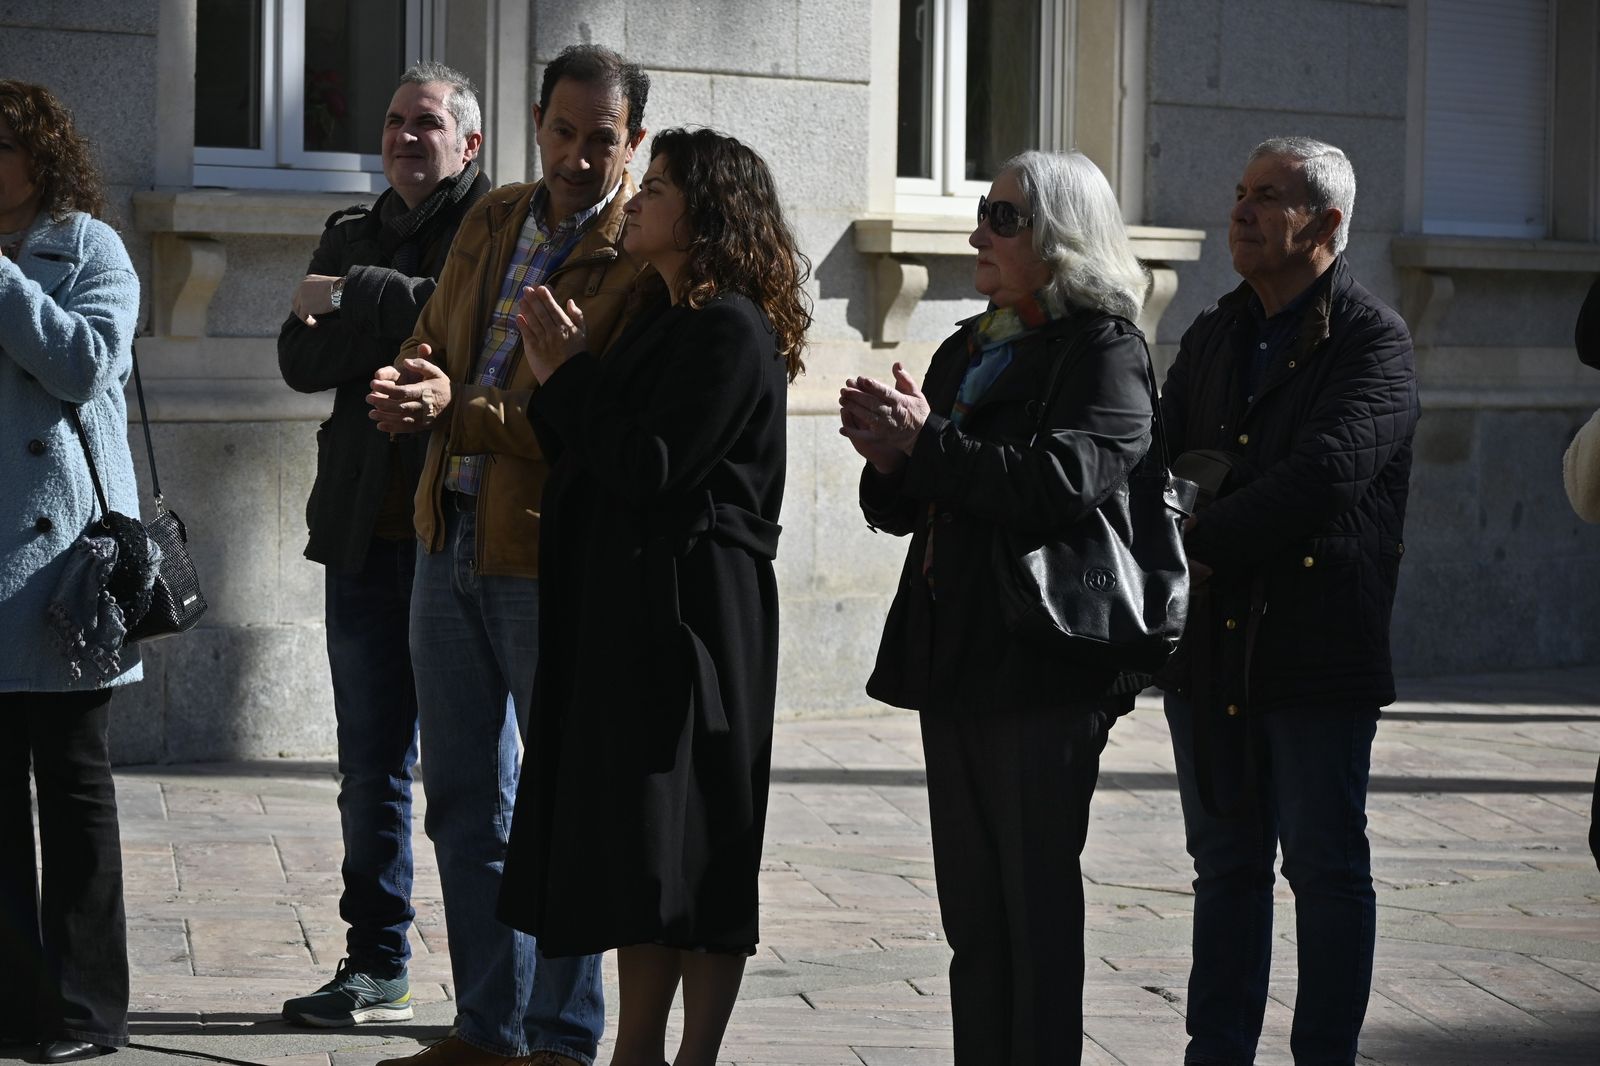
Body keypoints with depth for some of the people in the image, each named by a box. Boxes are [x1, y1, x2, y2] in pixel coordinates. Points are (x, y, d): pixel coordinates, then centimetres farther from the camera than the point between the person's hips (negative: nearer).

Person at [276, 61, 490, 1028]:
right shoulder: (353, 237, 17)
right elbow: (303, 358, 5)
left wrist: (359, 300, -15)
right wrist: (408, 323, -13)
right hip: (369, 535, 6)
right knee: (372, 768, 10)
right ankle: (376, 968, 17)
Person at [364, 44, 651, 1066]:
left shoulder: (643, 257, -13)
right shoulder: (493, 222, 10)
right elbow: (433, 338, 16)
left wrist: (457, 410, -23)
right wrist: (408, 383, -8)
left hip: (551, 558, -7)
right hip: (453, 539, 7)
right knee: (465, 800, 14)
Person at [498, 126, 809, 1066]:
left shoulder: (732, 330, -12)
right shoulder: (663, 321, 17)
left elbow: (651, 469, -19)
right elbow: (594, 458, 15)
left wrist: (569, 374, -11)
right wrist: (558, 374, 2)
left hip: (692, 615, -9)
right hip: (624, 609, 9)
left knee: (687, 845, -5)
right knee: (631, 843, 10)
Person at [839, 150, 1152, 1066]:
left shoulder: (1104, 351, -7)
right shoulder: (966, 351, 18)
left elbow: (1066, 478, -23)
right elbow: (902, 513, 19)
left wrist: (925, 442, -19)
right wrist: (890, 460, -3)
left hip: (1045, 669, -8)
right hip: (955, 663, 8)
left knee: (1037, 902, -3)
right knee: (972, 911, 10)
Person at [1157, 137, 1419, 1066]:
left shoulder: (1372, 342, -7)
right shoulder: (1213, 337, 15)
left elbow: (1322, 475, -19)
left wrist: (1197, 545, -15)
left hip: (1319, 651, -6)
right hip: (1211, 644, 6)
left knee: (1327, 867, 2)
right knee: (1227, 864, 12)